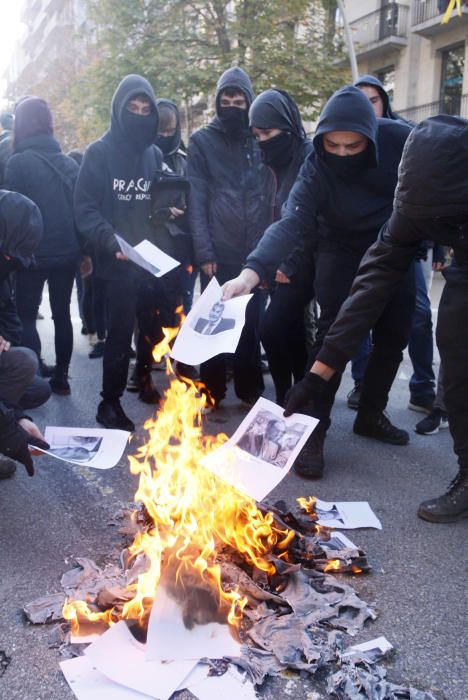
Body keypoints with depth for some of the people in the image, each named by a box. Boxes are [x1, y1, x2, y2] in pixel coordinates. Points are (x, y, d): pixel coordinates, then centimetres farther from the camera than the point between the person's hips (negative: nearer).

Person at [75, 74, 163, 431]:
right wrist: (110, 243, -22)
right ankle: (110, 401, 9)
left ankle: (145, 381, 33)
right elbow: (85, 208, -8)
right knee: (120, 331, -4)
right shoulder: (100, 152, -2)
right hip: (118, 262, -5)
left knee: (153, 327, 11)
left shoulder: (155, 154, 13)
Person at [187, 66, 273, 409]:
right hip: (218, 252, -2)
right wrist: (204, 252, -11)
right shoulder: (202, 141, 4)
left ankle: (251, 389, 20)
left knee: (253, 323, 7)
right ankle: (212, 392, 15)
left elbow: (271, 195, 10)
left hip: (256, 252, 2)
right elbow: (197, 200, -3)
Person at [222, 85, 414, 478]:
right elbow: (292, 221, -37)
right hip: (343, 251, -3)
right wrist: (254, 269, -53)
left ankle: (371, 414, 25)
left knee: (394, 335, 8)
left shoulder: (401, 141, -21)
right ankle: (314, 431, -10)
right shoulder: (317, 167, -25)